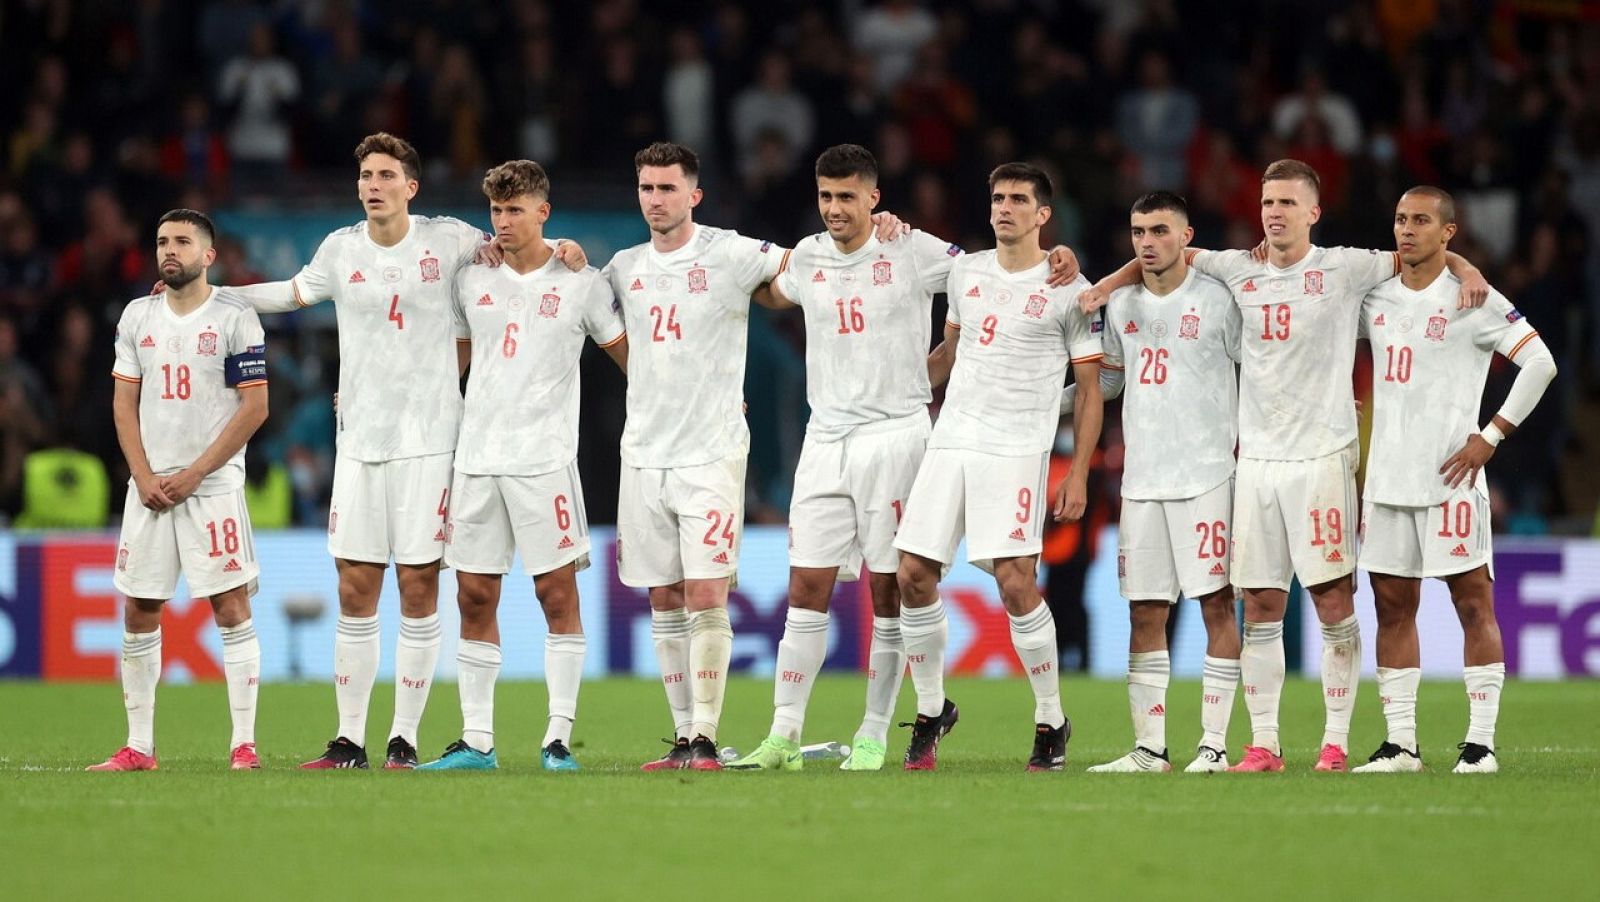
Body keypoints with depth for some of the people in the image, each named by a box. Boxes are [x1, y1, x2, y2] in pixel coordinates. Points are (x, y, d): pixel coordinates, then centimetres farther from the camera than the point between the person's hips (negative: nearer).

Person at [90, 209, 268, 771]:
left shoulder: (234, 318, -4)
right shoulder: (138, 318, 10)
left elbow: (255, 407, -7)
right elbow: (125, 404, 11)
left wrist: (193, 475, -11)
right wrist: (144, 478, -3)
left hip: (213, 485, -5)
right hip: (149, 486, 5)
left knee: (231, 607, -8)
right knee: (138, 612, 4)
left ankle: (244, 745, -7)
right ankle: (139, 748, 9)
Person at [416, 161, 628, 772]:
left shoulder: (580, 283, 0)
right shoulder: (472, 281, 10)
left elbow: (629, 355, 8)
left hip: (544, 458, -4)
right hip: (477, 456, 4)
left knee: (557, 593, -5)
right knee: (474, 598, 4)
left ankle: (558, 739, -2)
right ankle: (476, 742, 8)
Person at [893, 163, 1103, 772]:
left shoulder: (1069, 290, -2)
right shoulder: (966, 272, 13)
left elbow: (1089, 390, 0)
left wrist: (1079, 474, -6)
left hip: (1015, 452, -5)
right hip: (950, 441, 5)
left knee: (1016, 584, -14)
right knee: (913, 576, -2)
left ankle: (1051, 720, 1)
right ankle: (931, 710, 14)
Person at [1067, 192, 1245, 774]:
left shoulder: (1216, 300, -3)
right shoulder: (1121, 306, 12)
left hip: (1206, 477, -5)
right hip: (1141, 480, 5)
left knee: (1216, 605, -6)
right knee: (1145, 614, 3)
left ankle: (1214, 742, -3)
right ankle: (1149, 748, 6)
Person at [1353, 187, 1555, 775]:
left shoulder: (1471, 299, -6)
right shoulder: (1375, 299, 11)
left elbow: (1540, 362, -10)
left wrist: (1491, 437, -12)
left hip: (1449, 478, -6)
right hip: (1386, 477, 6)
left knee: (1473, 602, -4)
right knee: (1392, 605, 6)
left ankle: (1480, 742, -2)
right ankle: (1400, 743, 11)